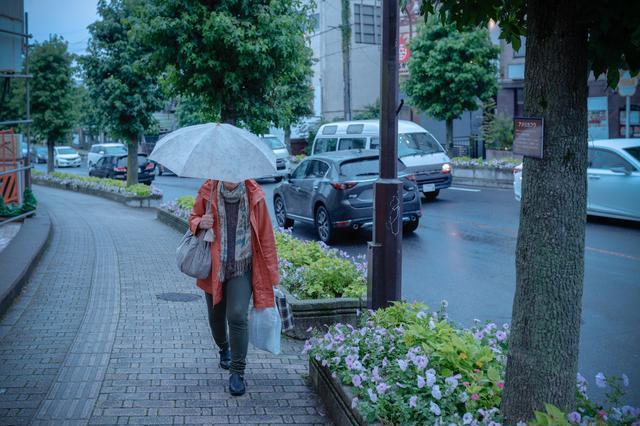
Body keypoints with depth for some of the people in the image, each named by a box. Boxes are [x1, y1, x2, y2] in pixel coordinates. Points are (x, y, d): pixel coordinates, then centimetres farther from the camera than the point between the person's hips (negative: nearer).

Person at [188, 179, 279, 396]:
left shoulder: (254, 195, -9)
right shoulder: (208, 191, -6)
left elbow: (265, 234, -3)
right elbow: (193, 217, 10)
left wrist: (270, 272, -2)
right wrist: (199, 223, -16)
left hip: (242, 268, -2)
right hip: (214, 267, 2)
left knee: (237, 316, -16)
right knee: (216, 317, 16)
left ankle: (237, 372, -2)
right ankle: (224, 349, 48)